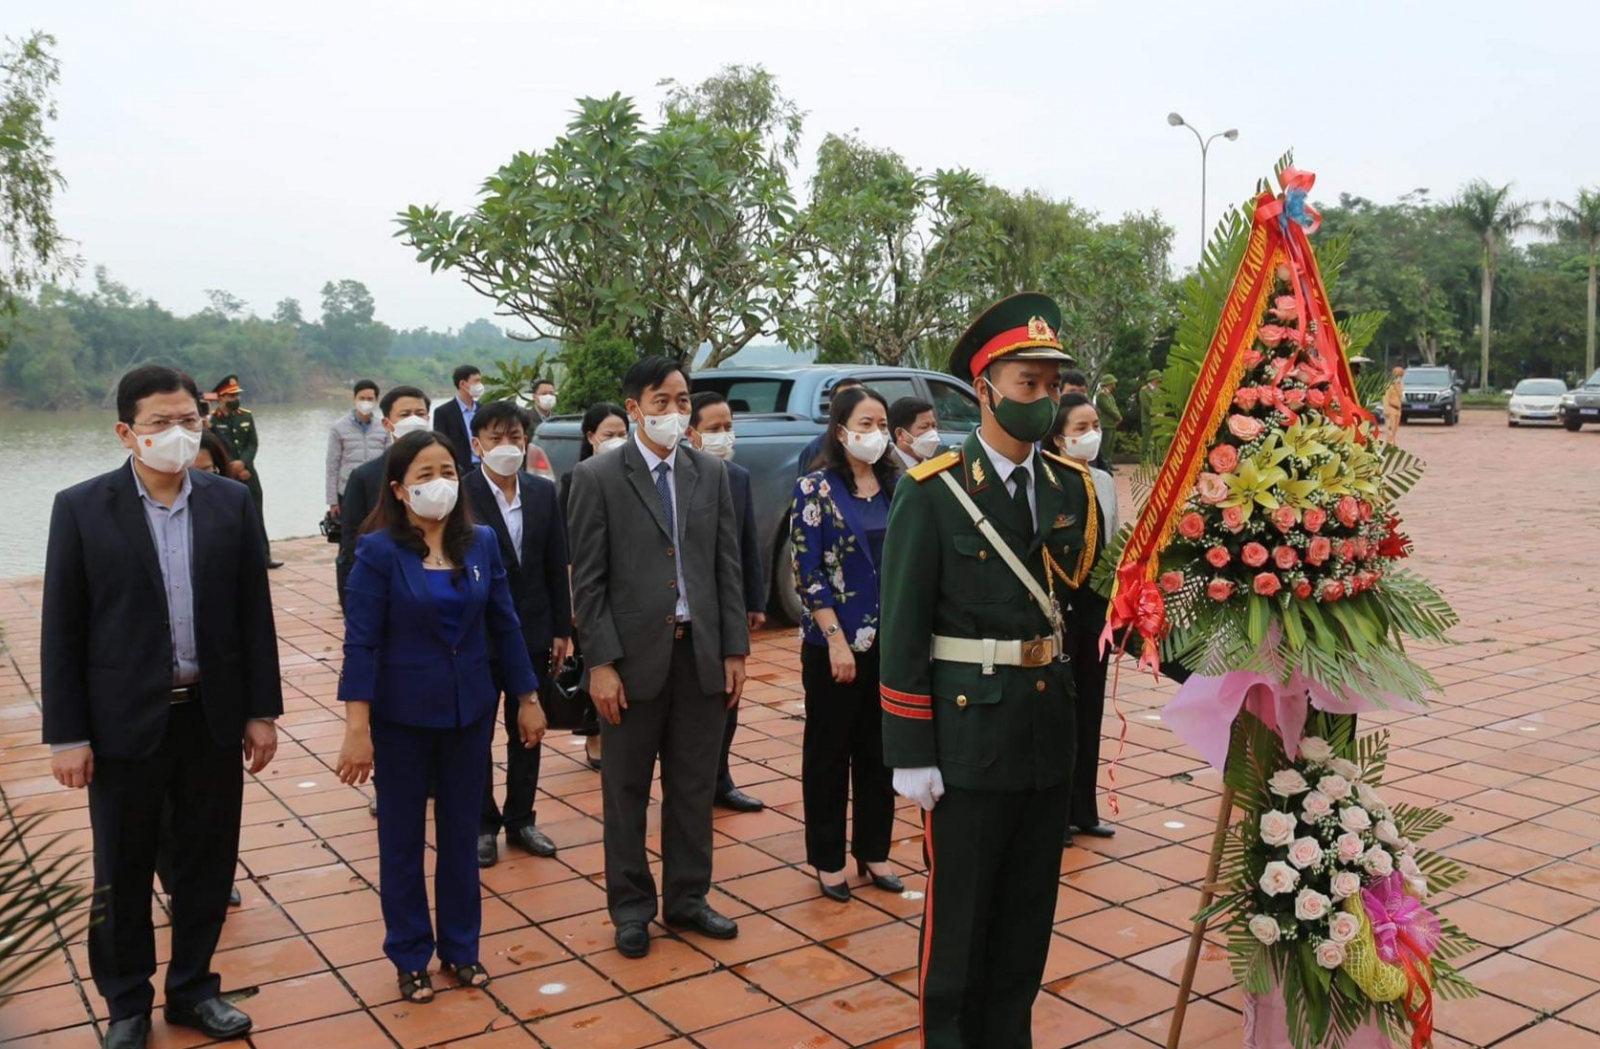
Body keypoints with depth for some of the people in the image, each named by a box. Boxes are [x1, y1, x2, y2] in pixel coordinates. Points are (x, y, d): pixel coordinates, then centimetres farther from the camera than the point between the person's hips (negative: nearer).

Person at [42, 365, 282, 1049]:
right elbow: (61, 630, -5)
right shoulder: (82, 509, -7)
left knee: (208, 861, 14)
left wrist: (261, 710, 2)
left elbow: (254, 612, 2)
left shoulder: (231, 503, 0)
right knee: (122, 873, 13)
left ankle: (191, 987, 34)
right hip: (125, 722, -2)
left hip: (213, 717, 2)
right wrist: (66, 735, -6)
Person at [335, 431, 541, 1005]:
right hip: (402, 715, -3)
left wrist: (528, 699, 7)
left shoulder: (482, 542, -2)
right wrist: (357, 730, -19)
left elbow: (505, 626, 4)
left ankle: (461, 947, 30)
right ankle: (410, 957, 27)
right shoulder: (379, 551, -12)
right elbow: (361, 642, -14)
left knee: (461, 832, 14)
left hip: (470, 710, 3)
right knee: (402, 837, 11)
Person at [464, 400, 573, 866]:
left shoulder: (543, 492, 2)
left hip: (532, 631, 4)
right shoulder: (460, 494, -12)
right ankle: (482, 824, 24)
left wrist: (562, 630, 4)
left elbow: (556, 565, 5)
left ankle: (520, 819, 27)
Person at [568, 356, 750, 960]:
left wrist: (735, 650, 3)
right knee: (627, 791, 10)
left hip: (701, 651, 3)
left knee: (694, 786, 13)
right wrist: (600, 663, -12)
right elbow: (587, 580, -6)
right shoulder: (598, 478, -4)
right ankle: (631, 907, 25)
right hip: (633, 655, -3)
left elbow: (727, 567, 7)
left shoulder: (711, 474, 7)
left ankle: (686, 898, 29)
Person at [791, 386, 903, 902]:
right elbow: (807, 572, -11)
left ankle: (873, 851, 26)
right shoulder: (815, 489, -7)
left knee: (880, 750, 12)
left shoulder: (897, 486, 6)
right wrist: (837, 640, -16)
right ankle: (828, 859, 19)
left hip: (891, 641, 4)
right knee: (829, 752, 7)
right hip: (836, 644, -4)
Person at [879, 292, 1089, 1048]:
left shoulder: (1072, 487, 5)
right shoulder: (932, 492, -11)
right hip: (968, 732, -5)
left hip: (1050, 730, 5)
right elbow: (903, 629, -11)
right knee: (960, 905, 10)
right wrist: (909, 753, -11)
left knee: (1030, 904, 16)